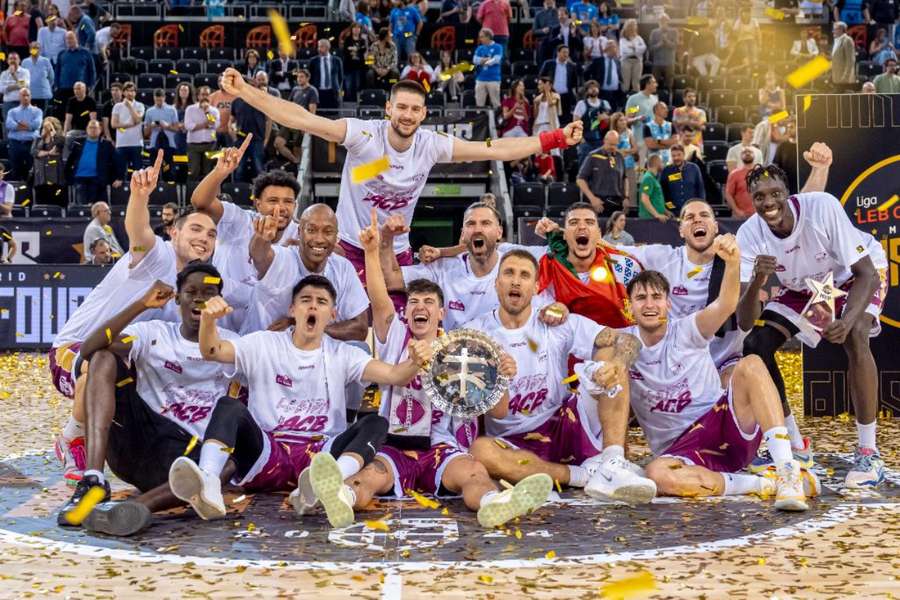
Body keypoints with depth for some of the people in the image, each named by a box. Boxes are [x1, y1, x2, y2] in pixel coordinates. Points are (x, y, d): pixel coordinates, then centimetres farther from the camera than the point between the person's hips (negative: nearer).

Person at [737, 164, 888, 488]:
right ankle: (794, 446, 7)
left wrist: (847, 321, -49)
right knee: (755, 346, -9)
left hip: (856, 275, -4)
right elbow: (745, 322, -28)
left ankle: (869, 454, -21)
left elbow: (866, 273, -30)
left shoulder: (822, 207, -36)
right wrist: (756, 282, -48)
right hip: (804, 286, 4)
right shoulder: (749, 235, -25)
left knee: (855, 338, -32)